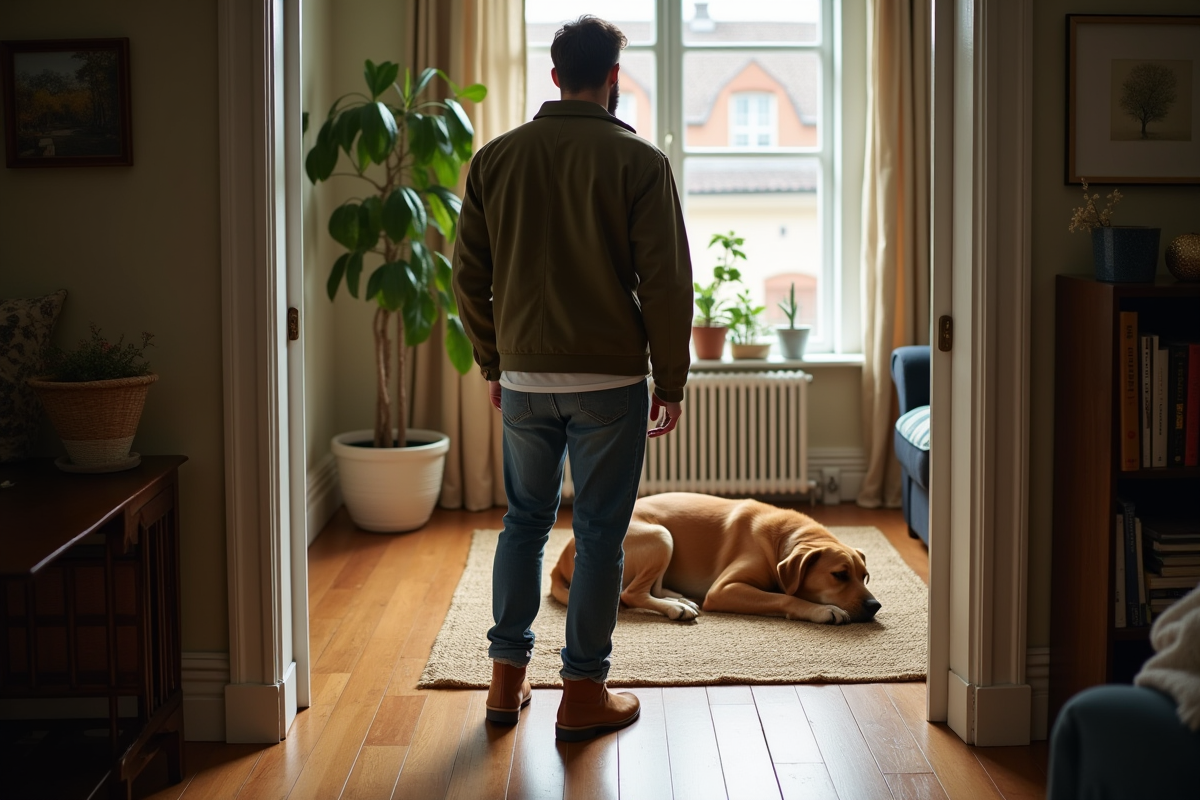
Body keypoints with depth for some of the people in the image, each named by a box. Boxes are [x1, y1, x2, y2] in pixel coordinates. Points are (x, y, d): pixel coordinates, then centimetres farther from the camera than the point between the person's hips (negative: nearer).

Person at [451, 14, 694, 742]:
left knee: (525, 521, 17)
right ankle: (584, 695, 11)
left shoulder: (495, 158, 3)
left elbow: (469, 278, 7)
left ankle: (508, 679, 21)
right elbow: (666, 283, -9)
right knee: (600, 533, 5)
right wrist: (671, 382, 0)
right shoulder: (639, 162, -7)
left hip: (523, 377, 4)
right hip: (609, 379, -3)